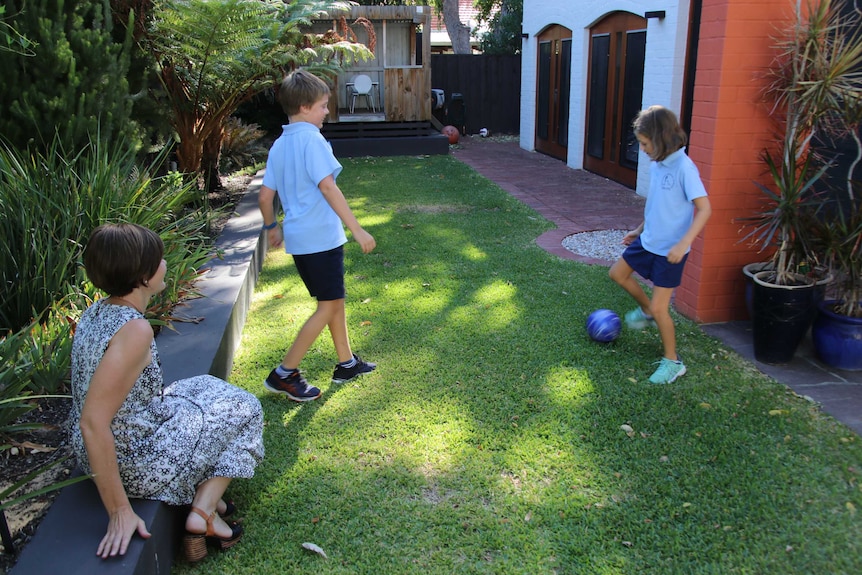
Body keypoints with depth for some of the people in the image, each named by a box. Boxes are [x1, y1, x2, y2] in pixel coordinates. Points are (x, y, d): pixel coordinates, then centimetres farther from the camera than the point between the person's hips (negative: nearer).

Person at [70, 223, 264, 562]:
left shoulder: (98, 311, -1)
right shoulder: (134, 330, -29)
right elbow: (92, 423, -31)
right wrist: (119, 511, -25)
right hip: (137, 461, -9)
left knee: (205, 390, 28)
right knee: (242, 409, 11)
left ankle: (203, 494, 20)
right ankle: (203, 512, 7)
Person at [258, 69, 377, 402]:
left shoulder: (279, 145, 11)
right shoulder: (311, 139, -13)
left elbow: (265, 196, 12)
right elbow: (327, 187, -21)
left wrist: (272, 227, 28)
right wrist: (357, 229, -21)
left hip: (298, 237, 9)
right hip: (320, 237, -9)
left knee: (335, 299, 19)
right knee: (328, 306, 0)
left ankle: (347, 363, 29)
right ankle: (285, 374, 5)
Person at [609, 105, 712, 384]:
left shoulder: (684, 167, -23)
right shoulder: (657, 164, 2)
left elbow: (704, 208, -25)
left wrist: (683, 243, -33)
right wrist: (640, 230, 23)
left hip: (670, 249, -8)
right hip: (648, 240, 8)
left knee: (659, 308, -4)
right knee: (618, 272, 21)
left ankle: (673, 363, 15)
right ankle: (646, 310, 43)